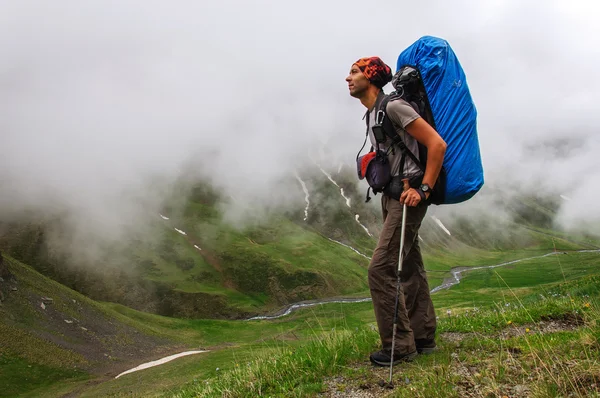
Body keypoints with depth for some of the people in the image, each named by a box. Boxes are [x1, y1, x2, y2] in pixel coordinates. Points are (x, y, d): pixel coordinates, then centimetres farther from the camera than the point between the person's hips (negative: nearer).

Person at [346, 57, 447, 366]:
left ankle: (399, 346, -2)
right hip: (391, 196, 10)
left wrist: (424, 189, -21)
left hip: (407, 197, -10)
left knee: (381, 269, -12)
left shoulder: (393, 107, -15)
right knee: (410, 269, 14)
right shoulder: (371, 114, 15)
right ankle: (423, 337, 24)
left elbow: (437, 144, -19)